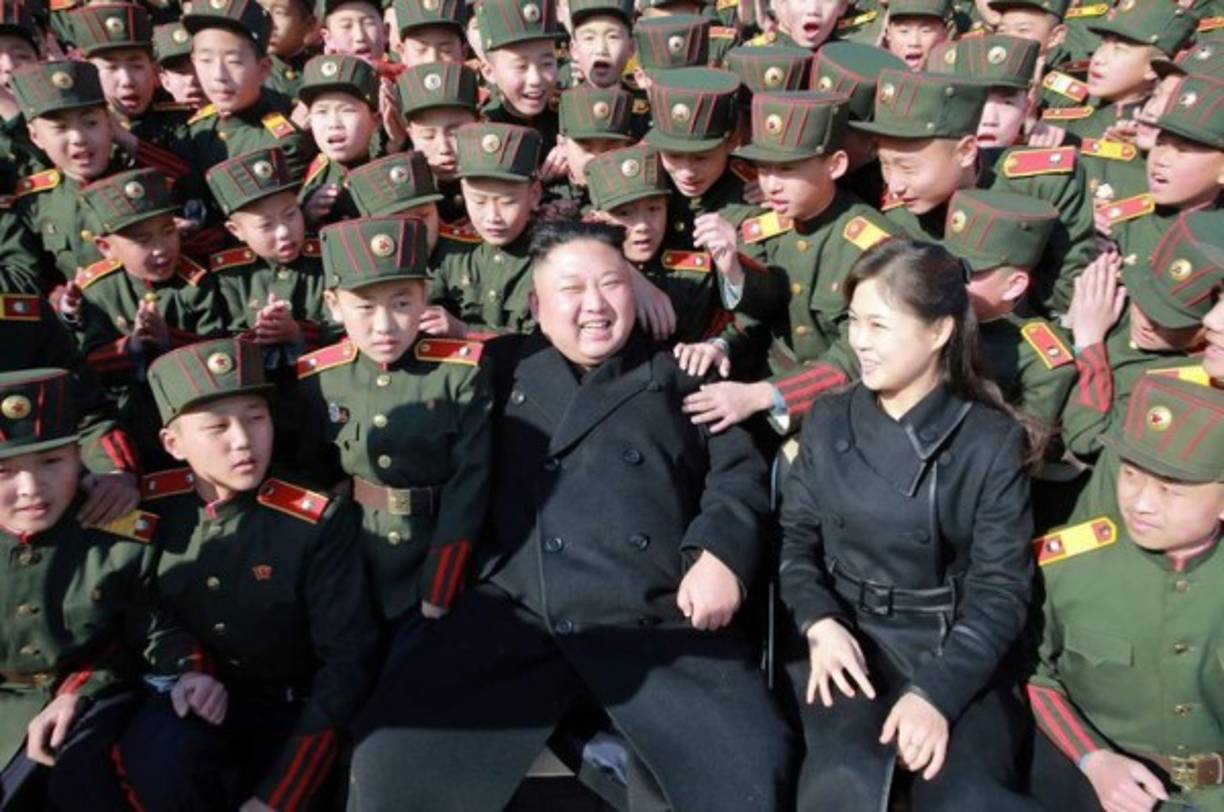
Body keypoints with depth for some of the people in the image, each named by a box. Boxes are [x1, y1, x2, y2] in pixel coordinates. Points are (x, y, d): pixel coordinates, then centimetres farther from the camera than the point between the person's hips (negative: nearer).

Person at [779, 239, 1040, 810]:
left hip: (955, 650, 0)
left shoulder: (992, 441, -2)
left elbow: (1000, 588, -5)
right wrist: (819, 623, -14)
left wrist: (937, 691, -18)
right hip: (843, 632, 1)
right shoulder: (828, 421, 7)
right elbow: (793, 537, 6)